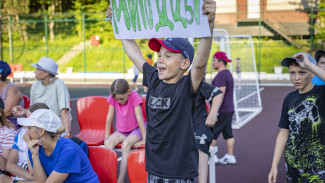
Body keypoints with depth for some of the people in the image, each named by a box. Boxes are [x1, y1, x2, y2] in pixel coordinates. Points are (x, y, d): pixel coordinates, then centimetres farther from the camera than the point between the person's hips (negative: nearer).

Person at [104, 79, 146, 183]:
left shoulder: (134, 96, -22)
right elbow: (109, 117, -6)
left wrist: (144, 139, -23)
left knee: (126, 144, -33)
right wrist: (106, 137, -5)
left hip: (136, 129, -4)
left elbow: (139, 118, -23)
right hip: (121, 130, 4)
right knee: (109, 142, -25)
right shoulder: (113, 97, -11)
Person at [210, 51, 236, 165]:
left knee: (211, 134, -1)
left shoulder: (221, 75, -17)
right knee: (228, 134, 11)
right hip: (229, 109, 10)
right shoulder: (228, 73, 16)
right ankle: (230, 157, 15)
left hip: (221, 111, -10)